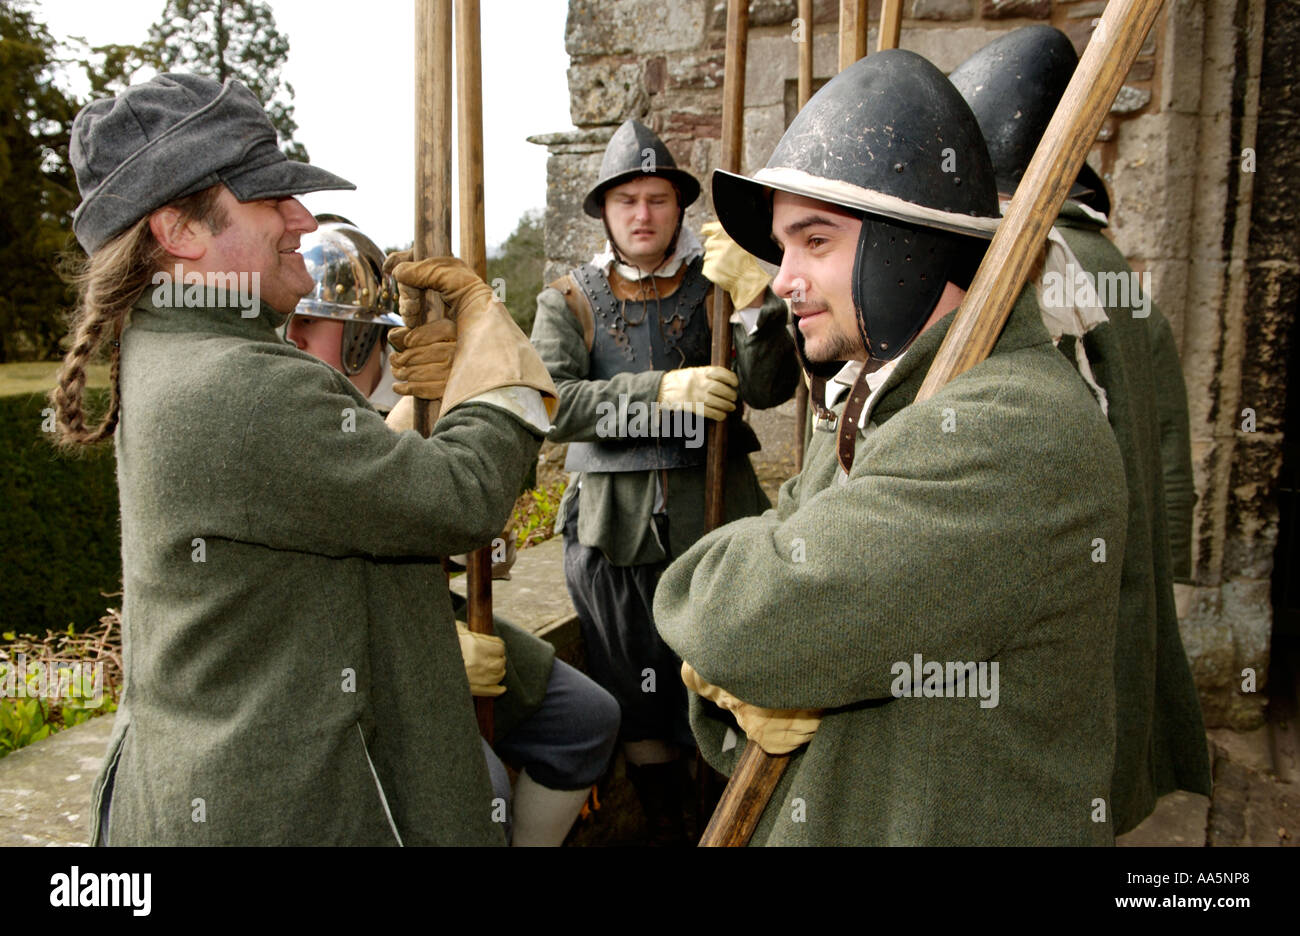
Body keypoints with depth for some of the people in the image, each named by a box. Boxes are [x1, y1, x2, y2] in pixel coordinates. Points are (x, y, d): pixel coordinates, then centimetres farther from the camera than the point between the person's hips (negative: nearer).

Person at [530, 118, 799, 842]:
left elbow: (772, 389, -5)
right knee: (641, 700, 11)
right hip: (615, 532, 1)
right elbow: (549, 402, -10)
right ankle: (665, 823, 31)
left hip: (717, 522, 0)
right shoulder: (570, 301, 8)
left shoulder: (715, 287, 8)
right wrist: (662, 391, -22)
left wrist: (755, 301, -22)